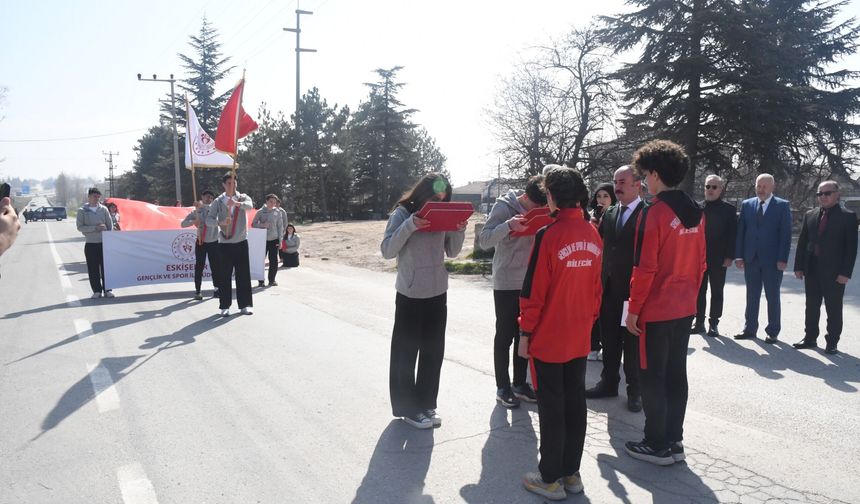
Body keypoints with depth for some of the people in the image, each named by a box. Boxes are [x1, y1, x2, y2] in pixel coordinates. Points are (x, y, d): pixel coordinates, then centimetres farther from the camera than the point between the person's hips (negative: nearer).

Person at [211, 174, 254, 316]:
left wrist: (238, 203, -43)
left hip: (241, 242, 1)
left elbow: (249, 205, -24)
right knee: (225, 275, 3)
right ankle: (225, 306, 11)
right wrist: (221, 222, -28)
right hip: (224, 243, -1)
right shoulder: (218, 201, 0)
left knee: (243, 274, 4)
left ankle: (245, 305, 12)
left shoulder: (243, 198, 1)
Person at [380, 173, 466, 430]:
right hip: (410, 295, -5)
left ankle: (426, 404, 27)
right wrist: (410, 225, -27)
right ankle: (407, 408, 18)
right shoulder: (403, 213, -9)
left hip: (437, 293, 5)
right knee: (406, 353, 5)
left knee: (433, 351, 12)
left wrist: (459, 230, -8)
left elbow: (452, 252, 9)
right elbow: (387, 251, -17)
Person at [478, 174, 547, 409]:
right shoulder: (504, 207, -12)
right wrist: (508, 225, -34)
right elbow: (484, 240, -19)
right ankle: (502, 387, 14)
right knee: (504, 336, 4)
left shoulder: (540, 210, 3)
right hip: (506, 284, -5)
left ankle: (520, 383, 25)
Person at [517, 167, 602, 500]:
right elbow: (596, 287, 9)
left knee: (551, 408, 4)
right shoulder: (593, 235, 1)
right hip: (580, 338, 6)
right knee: (575, 403, 14)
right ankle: (571, 473, 27)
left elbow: (533, 292, -16)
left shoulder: (548, 235, -18)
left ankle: (551, 479, 16)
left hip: (548, 338, -6)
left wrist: (525, 333, -7)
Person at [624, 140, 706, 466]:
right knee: (676, 374, 15)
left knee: (652, 377, 4)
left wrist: (633, 309, -11)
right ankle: (674, 441, 25)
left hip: (655, 310, -8)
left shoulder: (654, 213, -17)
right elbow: (701, 262, 12)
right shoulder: (695, 213, 6)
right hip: (685, 308, 8)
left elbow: (644, 268, -19)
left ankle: (657, 446, 14)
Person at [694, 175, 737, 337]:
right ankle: (699, 322, 16)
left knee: (717, 292, 6)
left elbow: (732, 234, -3)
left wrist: (729, 256, -10)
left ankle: (714, 323, 13)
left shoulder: (728, 209, 0)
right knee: (699, 291, 7)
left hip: (718, 258, -2)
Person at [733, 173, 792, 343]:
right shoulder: (747, 204, 8)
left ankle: (773, 332, 14)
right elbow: (740, 231, 7)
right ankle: (749, 329, 18)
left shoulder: (782, 206, -1)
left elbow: (786, 234, -5)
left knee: (773, 297, 6)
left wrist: (782, 259, -12)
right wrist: (739, 255, 0)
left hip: (772, 260, -3)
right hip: (751, 258, 3)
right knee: (752, 296, 9)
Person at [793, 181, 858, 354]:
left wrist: (845, 272, -14)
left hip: (834, 272, -4)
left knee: (833, 308, 5)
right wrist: (799, 266, 3)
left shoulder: (848, 216, -4)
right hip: (812, 270, 4)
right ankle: (810, 338, 21)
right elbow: (802, 242, 9)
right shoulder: (810, 215, 8)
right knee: (811, 306, 11)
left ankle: (832, 342, 14)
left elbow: (851, 247, -8)